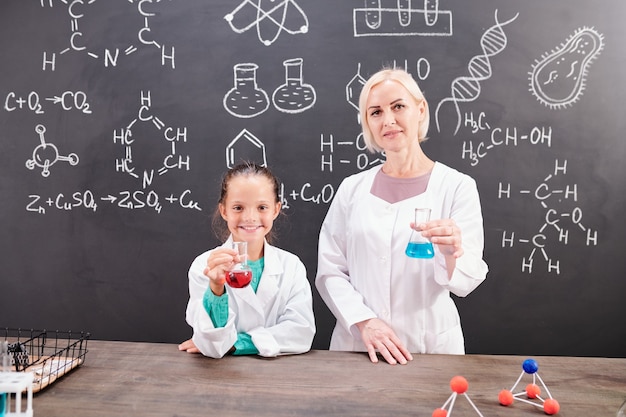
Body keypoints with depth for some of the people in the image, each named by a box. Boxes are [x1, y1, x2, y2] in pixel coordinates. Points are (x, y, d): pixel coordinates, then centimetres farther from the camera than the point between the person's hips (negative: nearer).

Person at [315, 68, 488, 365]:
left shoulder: (458, 186, -7)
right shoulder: (352, 188, 0)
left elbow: (466, 282, -10)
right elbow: (330, 270, -1)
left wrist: (452, 253, -30)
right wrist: (364, 321, -14)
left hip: (431, 345, -1)